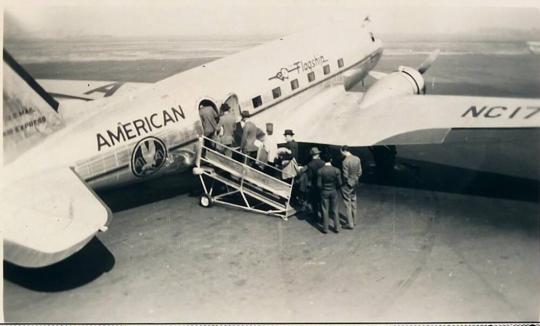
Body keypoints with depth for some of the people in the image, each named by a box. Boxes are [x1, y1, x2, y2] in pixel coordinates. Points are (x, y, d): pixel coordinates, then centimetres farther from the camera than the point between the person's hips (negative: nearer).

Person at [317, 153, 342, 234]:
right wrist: (335, 188, 11)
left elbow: (319, 184, -12)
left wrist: (322, 189, 8)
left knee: (325, 210, 10)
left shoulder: (320, 171, -14)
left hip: (324, 192, -1)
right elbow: (339, 183, -8)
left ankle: (325, 228, 16)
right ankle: (337, 227, 21)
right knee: (335, 210, 13)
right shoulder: (336, 170, -12)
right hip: (334, 191, 1)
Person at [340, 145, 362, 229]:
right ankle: (354, 221, 32)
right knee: (353, 202, 20)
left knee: (348, 204, 4)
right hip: (355, 183, 7)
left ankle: (350, 224, 9)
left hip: (347, 184, -7)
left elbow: (345, 175, -21)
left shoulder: (345, 161, -24)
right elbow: (360, 172, 4)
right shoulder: (357, 159, -3)